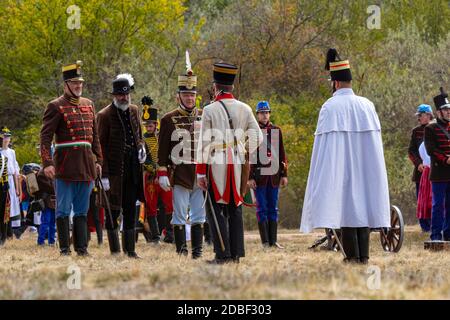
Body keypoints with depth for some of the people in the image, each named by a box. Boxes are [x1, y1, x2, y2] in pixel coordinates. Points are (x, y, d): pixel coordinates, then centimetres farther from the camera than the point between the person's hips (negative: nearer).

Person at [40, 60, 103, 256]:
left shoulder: (88, 105, 14)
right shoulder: (56, 106, -5)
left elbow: (95, 136, 20)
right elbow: (45, 137, -10)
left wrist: (98, 160, 14)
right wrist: (47, 163, -19)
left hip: (87, 165, 6)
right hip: (65, 166, -6)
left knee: (82, 210, 9)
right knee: (64, 210, -1)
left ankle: (82, 248, 13)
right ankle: (64, 249, 3)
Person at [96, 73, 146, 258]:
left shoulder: (134, 111, 10)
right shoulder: (105, 115, -9)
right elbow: (101, 146, -10)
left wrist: (141, 147, 1)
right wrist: (104, 175, -14)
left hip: (133, 169, 6)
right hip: (115, 170, -6)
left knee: (130, 210, 10)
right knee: (113, 210, 1)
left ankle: (130, 250, 16)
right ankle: (115, 251, 8)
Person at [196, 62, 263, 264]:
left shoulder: (210, 110, -5)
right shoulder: (244, 109, 5)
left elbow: (204, 143, -7)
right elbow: (257, 137, 6)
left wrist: (200, 173, -4)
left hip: (217, 165, -4)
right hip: (238, 165, 4)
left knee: (217, 209, 0)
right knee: (235, 209, 10)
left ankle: (223, 255, -7)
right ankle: (236, 253, 9)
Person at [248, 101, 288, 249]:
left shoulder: (276, 130, 11)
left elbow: (282, 154, 13)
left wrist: (284, 174, 7)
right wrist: (250, 177, -9)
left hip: (274, 175, 4)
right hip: (259, 175, -4)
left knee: (273, 208, 6)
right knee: (262, 209, -2)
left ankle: (273, 240, 9)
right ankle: (265, 241, 0)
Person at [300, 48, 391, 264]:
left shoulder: (330, 107, -10)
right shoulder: (367, 105, 3)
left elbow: (324, 142, -10)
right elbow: (375, 139, 7)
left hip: (339, 168, -4)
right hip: (365, 169, 4)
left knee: (346, 205, 2)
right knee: (362, 204, 9)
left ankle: (353, 254, -1)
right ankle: (363, 254, 7)